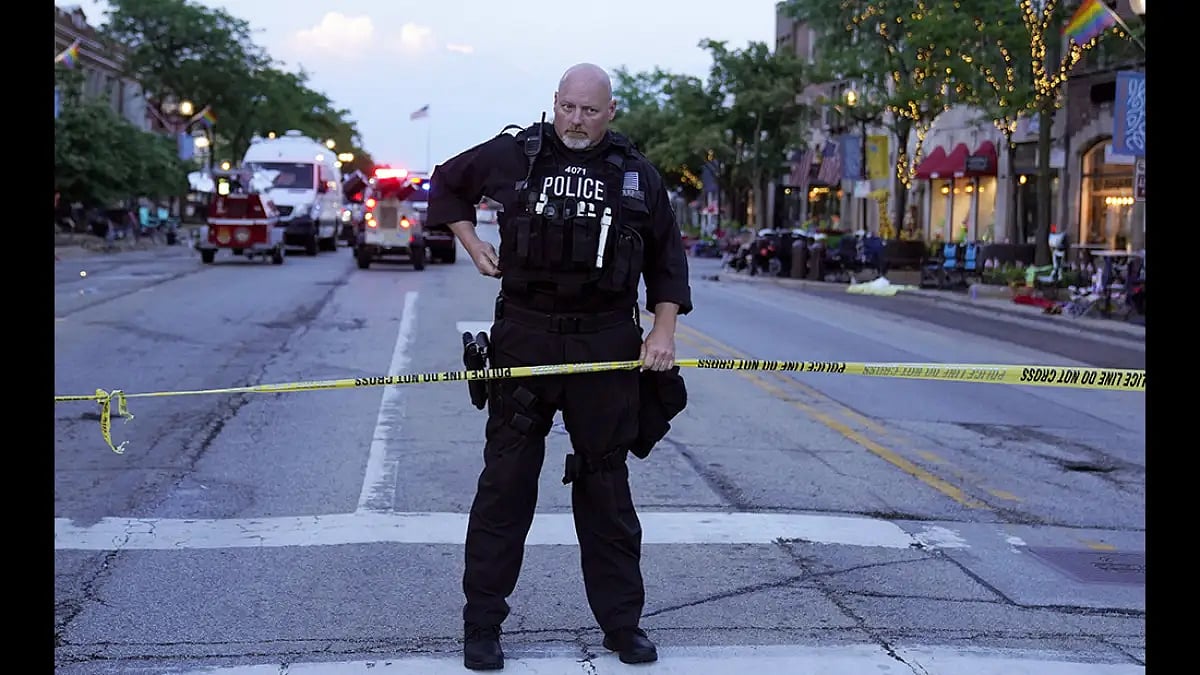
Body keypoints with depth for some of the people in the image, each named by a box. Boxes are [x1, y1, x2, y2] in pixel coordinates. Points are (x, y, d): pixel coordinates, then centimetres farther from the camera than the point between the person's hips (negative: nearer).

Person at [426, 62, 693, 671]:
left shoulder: (636, 174, 5)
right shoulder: (512, 155, 2)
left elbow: (666, 258, 12)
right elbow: (446, 182, 20)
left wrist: (663, 330, 1)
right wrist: (471, 243, 9)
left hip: (607, 346, 1)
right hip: (524, 339, -1)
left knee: (606, 488, 9)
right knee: (505, 482, 1)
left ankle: (622, 623, 19)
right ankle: (482, 625, 10)